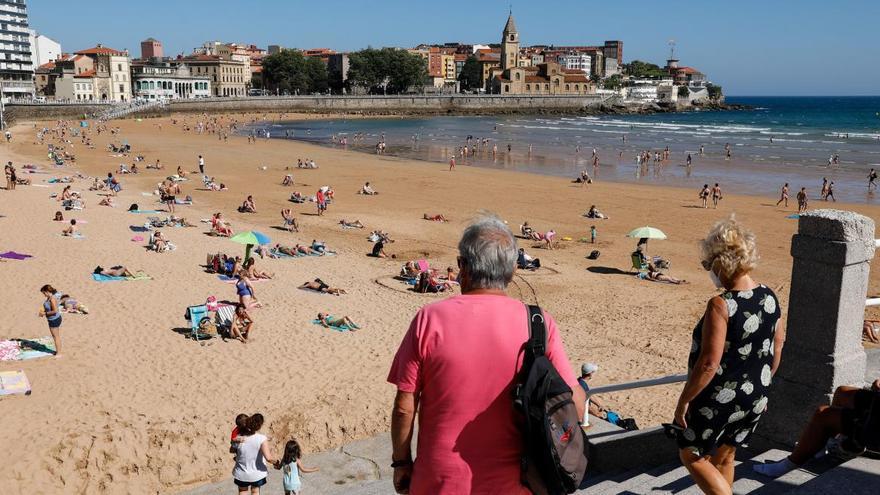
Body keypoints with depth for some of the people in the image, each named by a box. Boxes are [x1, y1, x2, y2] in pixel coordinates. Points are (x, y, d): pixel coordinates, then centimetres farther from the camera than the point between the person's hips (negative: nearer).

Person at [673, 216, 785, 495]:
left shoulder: (720, 306, -25)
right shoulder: (769, 298, -3)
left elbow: (709, 363, -25)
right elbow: (777, 346, 9)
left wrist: (684, 400, -14)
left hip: (718, 399, -7)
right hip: (754, 399, 7)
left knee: (692, 455, 13)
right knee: (724, 457, 23)